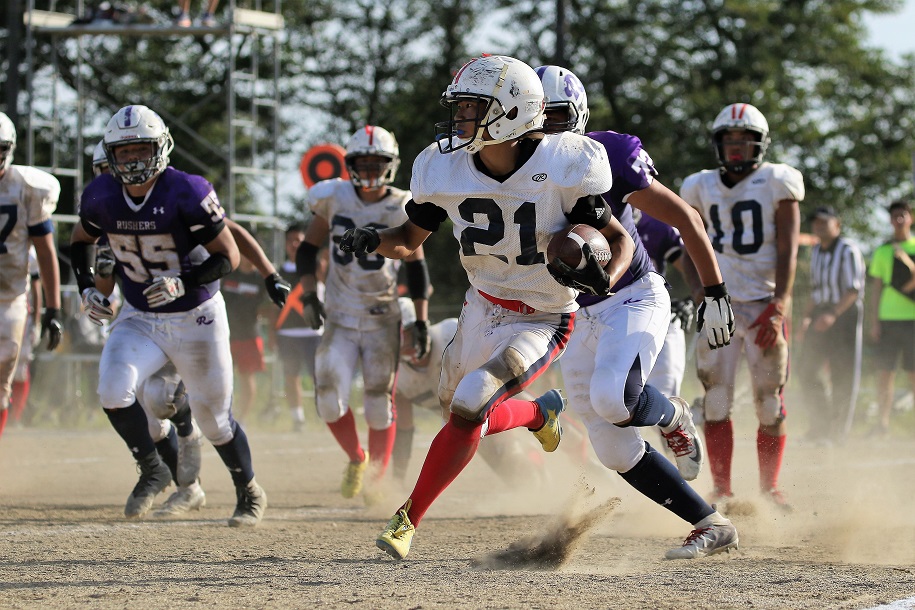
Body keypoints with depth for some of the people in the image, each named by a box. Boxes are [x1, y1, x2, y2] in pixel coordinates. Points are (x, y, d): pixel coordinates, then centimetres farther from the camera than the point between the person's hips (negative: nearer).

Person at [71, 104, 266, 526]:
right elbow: (81, 239, 14)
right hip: (139, 318, 3)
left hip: (196, 319, -3)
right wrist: (86, 286, -1)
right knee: (114, 390, -22)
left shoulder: (187, 194, -22)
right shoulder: (102, 197, -8)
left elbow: (229, 256, -17)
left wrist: (184, 283, -31)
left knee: (213, 418, 7)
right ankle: (152, 471, 1)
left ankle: (250, 493, 32)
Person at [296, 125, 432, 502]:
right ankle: (356, 458, 17)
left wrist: (422, 322, -1)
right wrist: (308, 294, -4)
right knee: (330, 400, -11)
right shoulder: (334, 199, -3)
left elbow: (416, 269, 3)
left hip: (383, 322, -1)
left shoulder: (402, 209, -6)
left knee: (380, 406, 0)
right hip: (340, 320, 1)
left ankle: (377, 481, 15)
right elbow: (308, 249, 9)